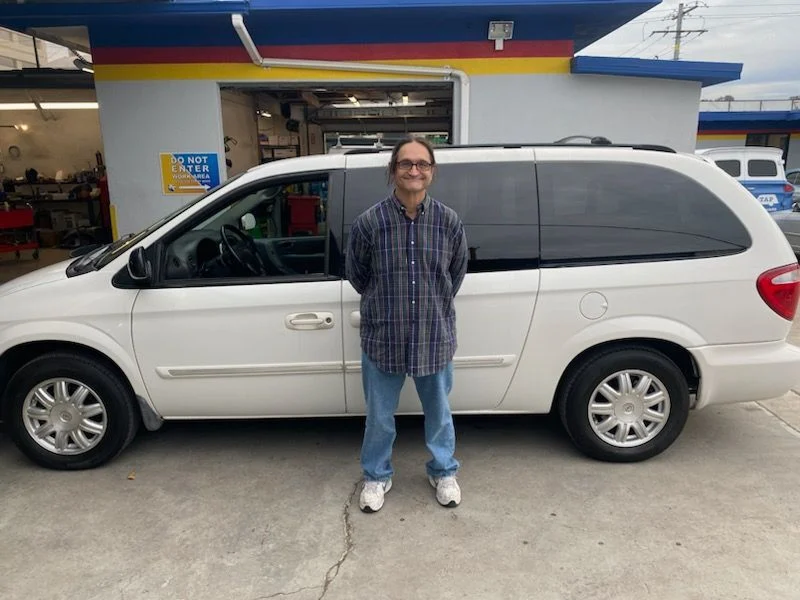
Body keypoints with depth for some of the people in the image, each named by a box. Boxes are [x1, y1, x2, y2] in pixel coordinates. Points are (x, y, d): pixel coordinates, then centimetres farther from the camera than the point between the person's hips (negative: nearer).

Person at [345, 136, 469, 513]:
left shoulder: (449, 221, -6)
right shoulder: (369, 221, -11)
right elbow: (355, 274, 3)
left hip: (436, 336, 1)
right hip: (383, 338, -1)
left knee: (439, 411, 20)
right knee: (379, 416, 15)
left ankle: (443, 472, 44)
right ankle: (377, 477, 40)